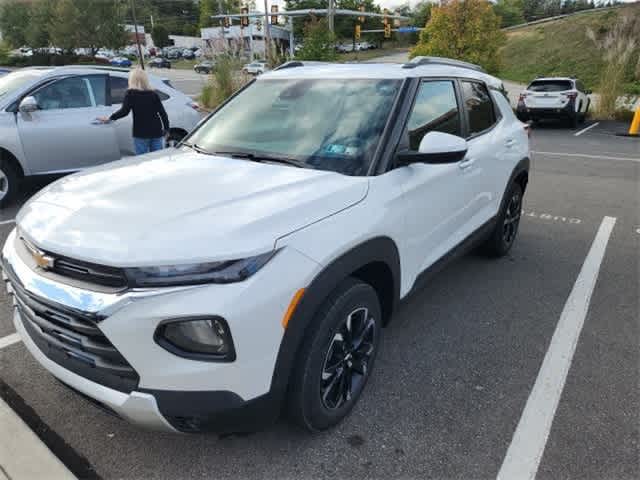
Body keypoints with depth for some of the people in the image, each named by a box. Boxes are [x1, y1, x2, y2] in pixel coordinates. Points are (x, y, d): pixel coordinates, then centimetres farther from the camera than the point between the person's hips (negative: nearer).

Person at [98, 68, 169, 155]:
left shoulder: (131, 93, -1)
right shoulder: (153, 94, 9)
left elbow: (124, 111, -8)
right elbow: (162, 113, 6)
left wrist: (109, 118, 4)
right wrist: (166, 129, 14)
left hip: (141, 134, -3)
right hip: (156, 132, 3)